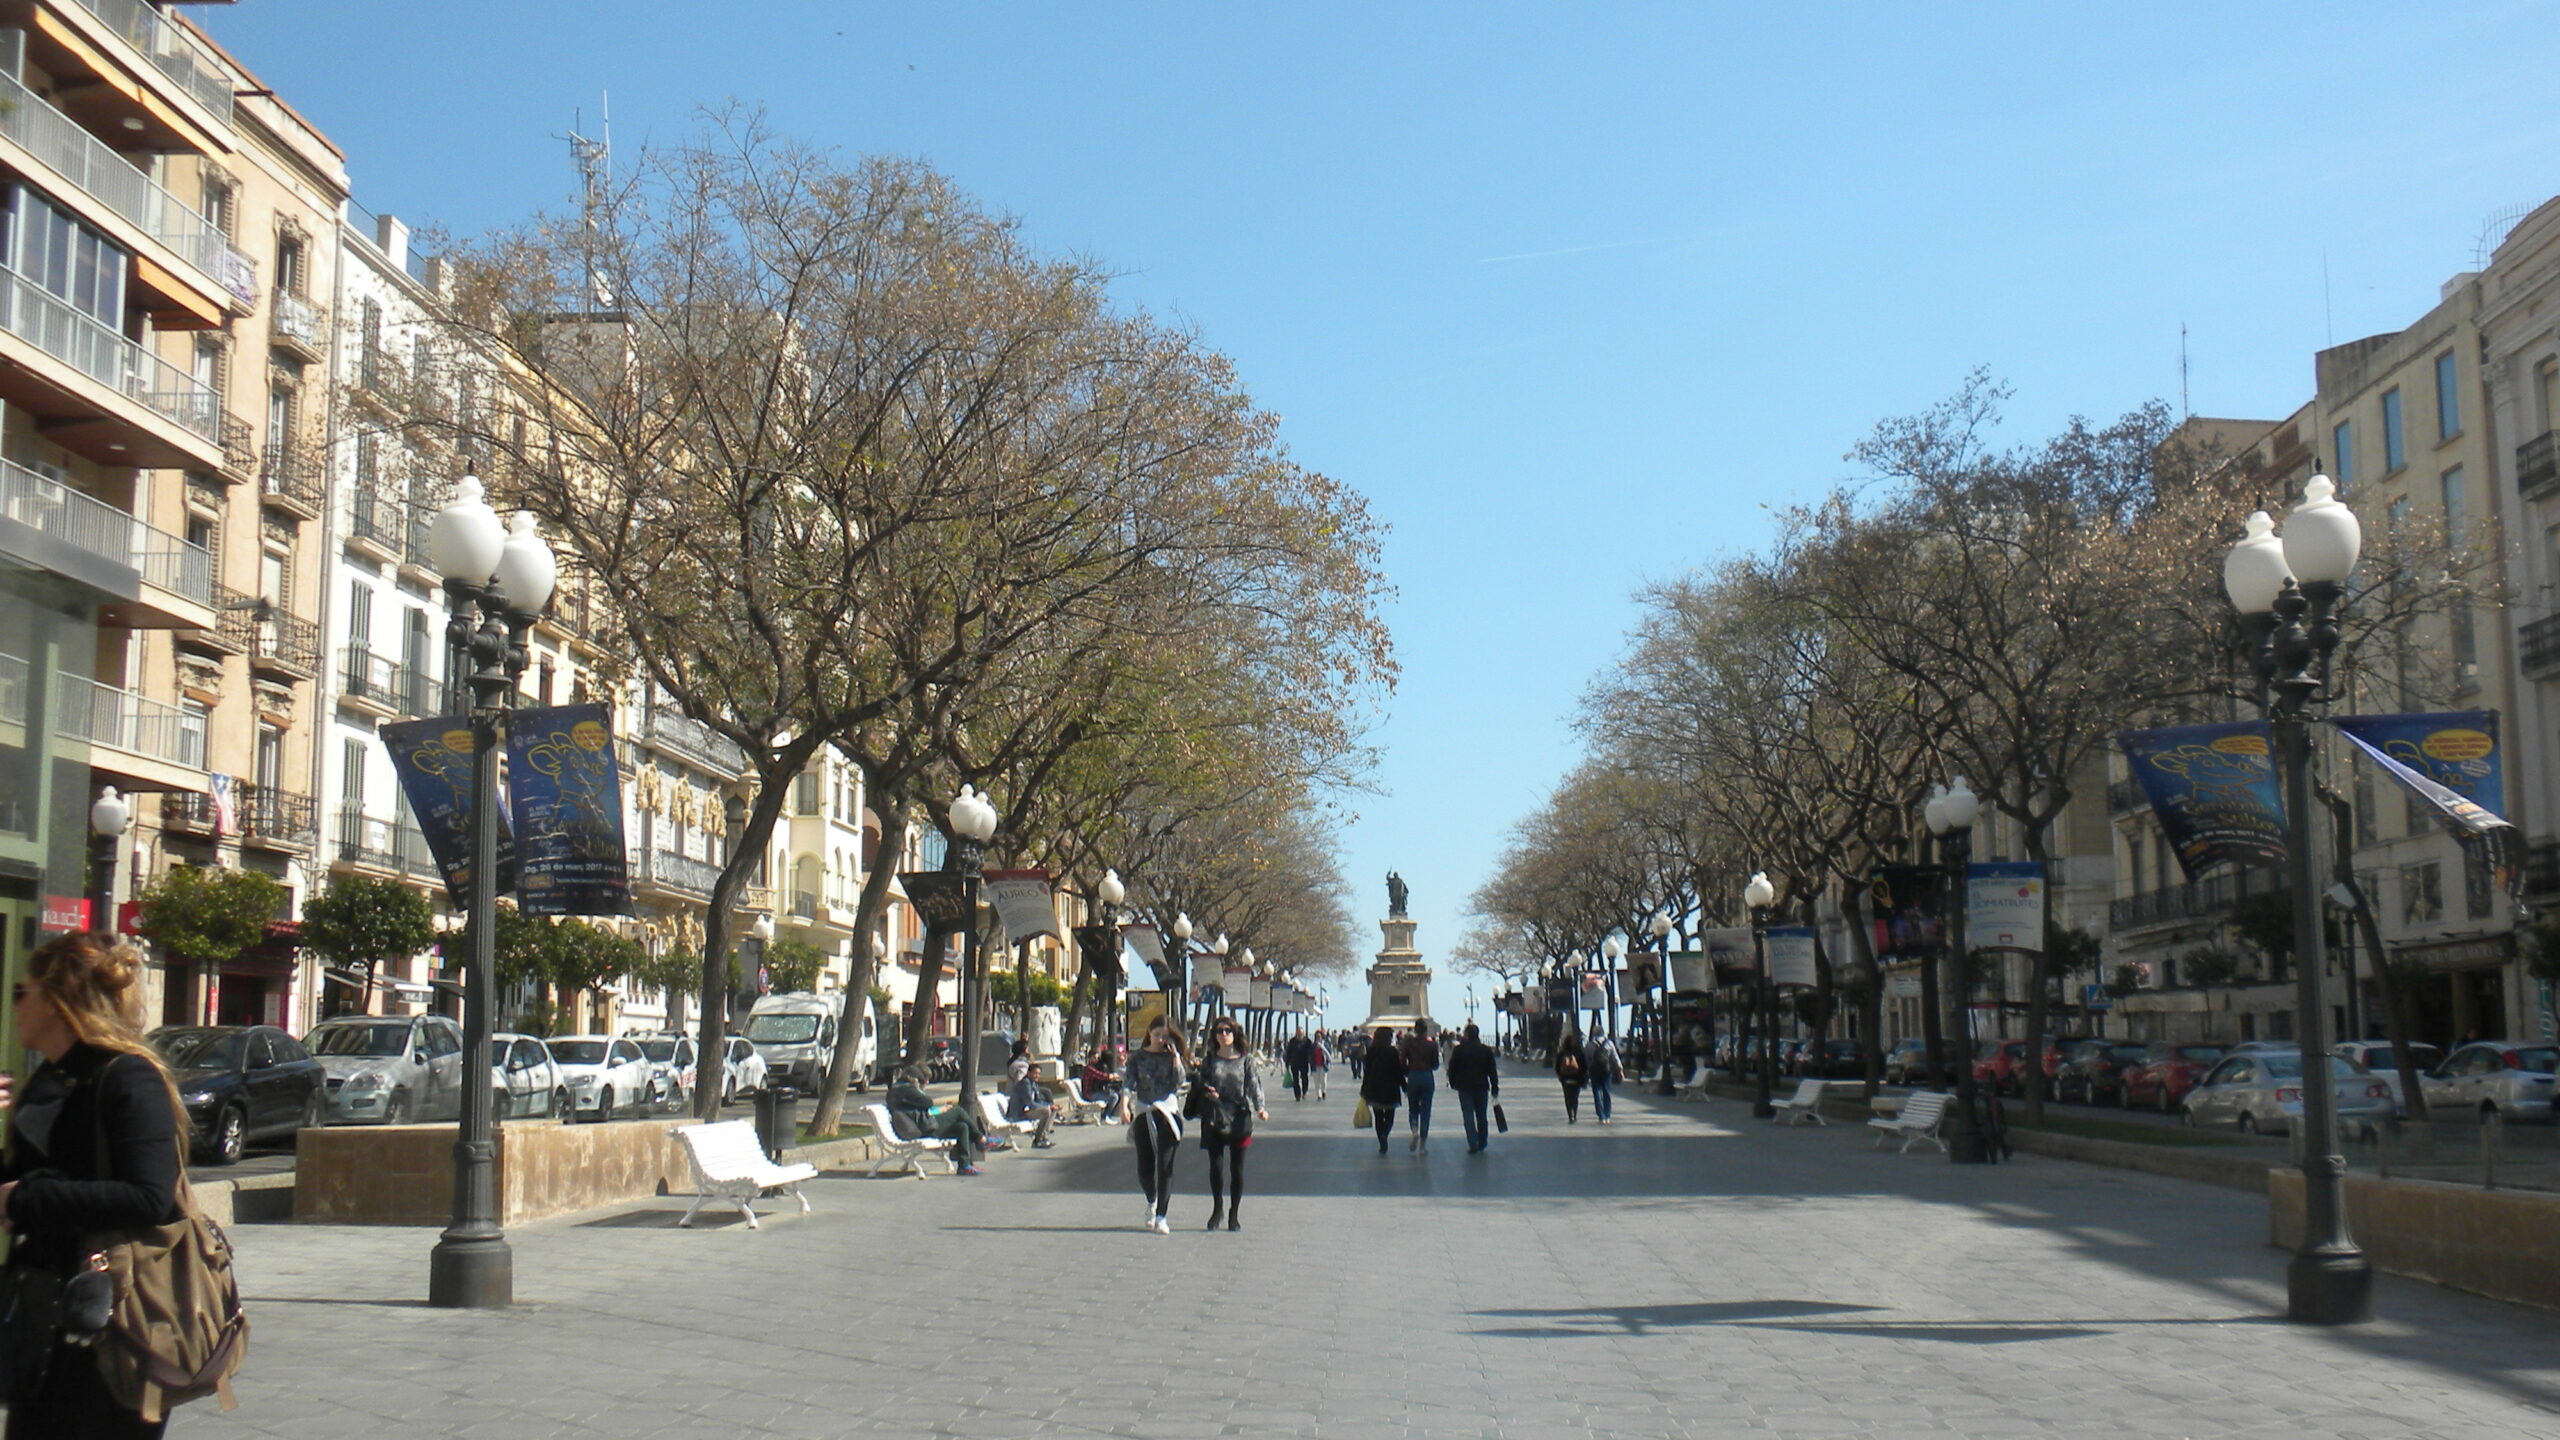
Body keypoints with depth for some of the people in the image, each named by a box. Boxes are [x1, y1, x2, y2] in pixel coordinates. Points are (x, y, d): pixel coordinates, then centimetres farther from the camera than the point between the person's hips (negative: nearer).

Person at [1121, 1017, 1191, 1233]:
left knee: (1165, 1166, -7)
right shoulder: (1138, 1057, 8)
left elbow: (1180, 1079, -7)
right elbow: (1129, 1084, -3)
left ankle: (1161, 1217, -5)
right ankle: (1152, 1202, 35)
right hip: (1143, 1115, 1)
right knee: (1145, 1167, 5)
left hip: (1168, 1114, -1)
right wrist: (1124, 1105, -19)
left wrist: (1175, 1055, -8)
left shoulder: (1172, 1057, 9)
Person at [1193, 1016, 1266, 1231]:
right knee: (1215, 1165, -4)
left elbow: (1253, 1084, -4)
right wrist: (1207, 1092, -9)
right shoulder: (1209, 1060, 9)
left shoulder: (1245, 1059, 5)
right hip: (1214, 1117, 1)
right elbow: (1201, 1084, 14)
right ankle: (1217, 1208, 14)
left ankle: (1233, 1214, 12)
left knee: (1237, 1167, 2)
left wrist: (1259, 1108, -20)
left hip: (1239, 1116, -1)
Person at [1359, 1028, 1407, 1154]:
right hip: (1390, 1089, -2)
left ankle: (1382, 1144, 9)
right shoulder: (1393, 1052, -9)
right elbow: (1398, 1071, -6)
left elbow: (1366, 1071, 1)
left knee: (1378, 1117, 12)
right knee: (1389, 1116, 9)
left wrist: (1364, 1091, 9)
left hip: (1374, 1089, 2)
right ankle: (1384, 1134, -20)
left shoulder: (1371, 1051, -2)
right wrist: (1405, 1088, 3)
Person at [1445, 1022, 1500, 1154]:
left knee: (1468, 1116, -1)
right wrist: (1494, 1088, 8)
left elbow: (1452, 1069, -2)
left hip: (1465, 1088, -2)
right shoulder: (1486, 1050, 1)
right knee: (1481, 1116, 13)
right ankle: (1482, 1144, 20)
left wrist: (1453, 1083, 13)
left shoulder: (1459, 1050, -6)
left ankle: (1473, 1145, -10)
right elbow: (1492, 1071, 3)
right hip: (1482, 1087, 2)